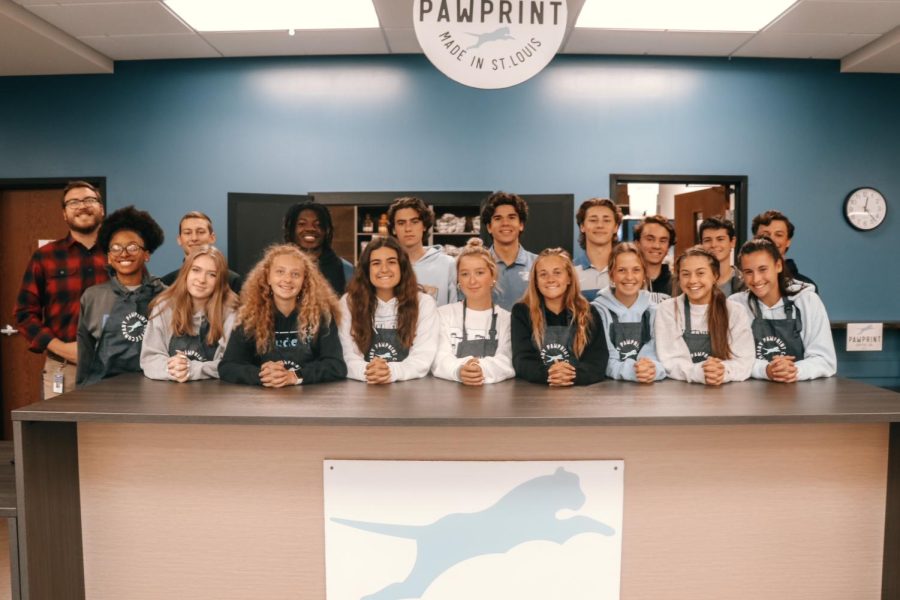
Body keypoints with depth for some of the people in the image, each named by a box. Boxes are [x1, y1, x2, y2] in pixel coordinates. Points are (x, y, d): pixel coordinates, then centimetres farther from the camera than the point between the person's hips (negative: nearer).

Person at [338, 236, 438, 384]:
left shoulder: (424, 303, 2)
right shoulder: (348, 302, 4)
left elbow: (423, 358, -7)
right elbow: (347, 357, -3)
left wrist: (392, 372, -26)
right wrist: (367, 372, -25)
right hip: (362, 388, 1)